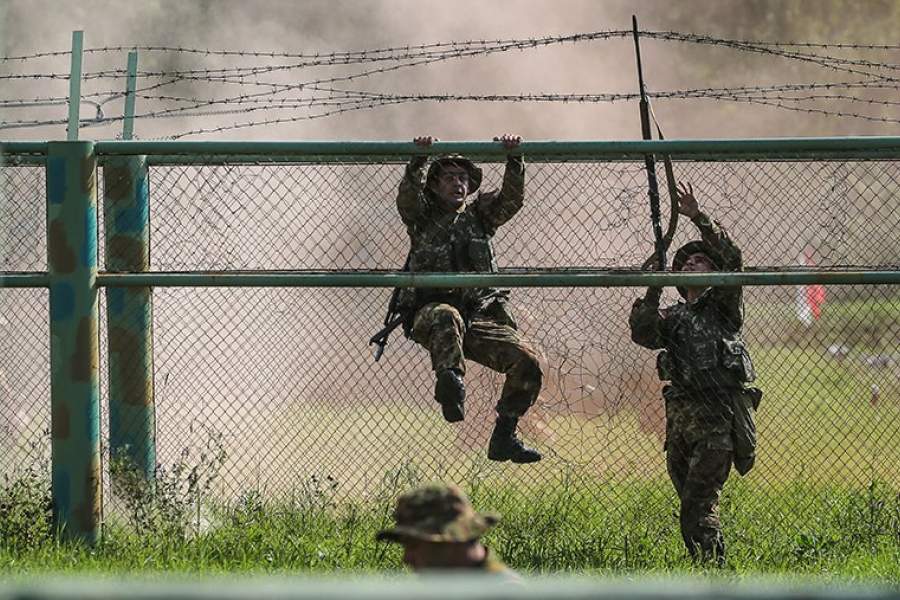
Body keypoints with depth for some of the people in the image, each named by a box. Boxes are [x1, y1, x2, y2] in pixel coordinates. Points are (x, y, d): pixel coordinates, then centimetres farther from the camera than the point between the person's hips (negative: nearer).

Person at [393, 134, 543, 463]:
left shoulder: (479, 216, 21)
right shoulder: (423, 218, 12)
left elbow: (512, 198, 6)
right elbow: (407, 198, -9)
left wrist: (514, 160, -8)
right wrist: (418, 161, -24)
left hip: (480, 317, 4)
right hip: (430, 315, -4)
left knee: (528, 362, -15)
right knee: (446, 318, -42)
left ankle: (504, 437, -5)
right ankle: (451, 382, -54)